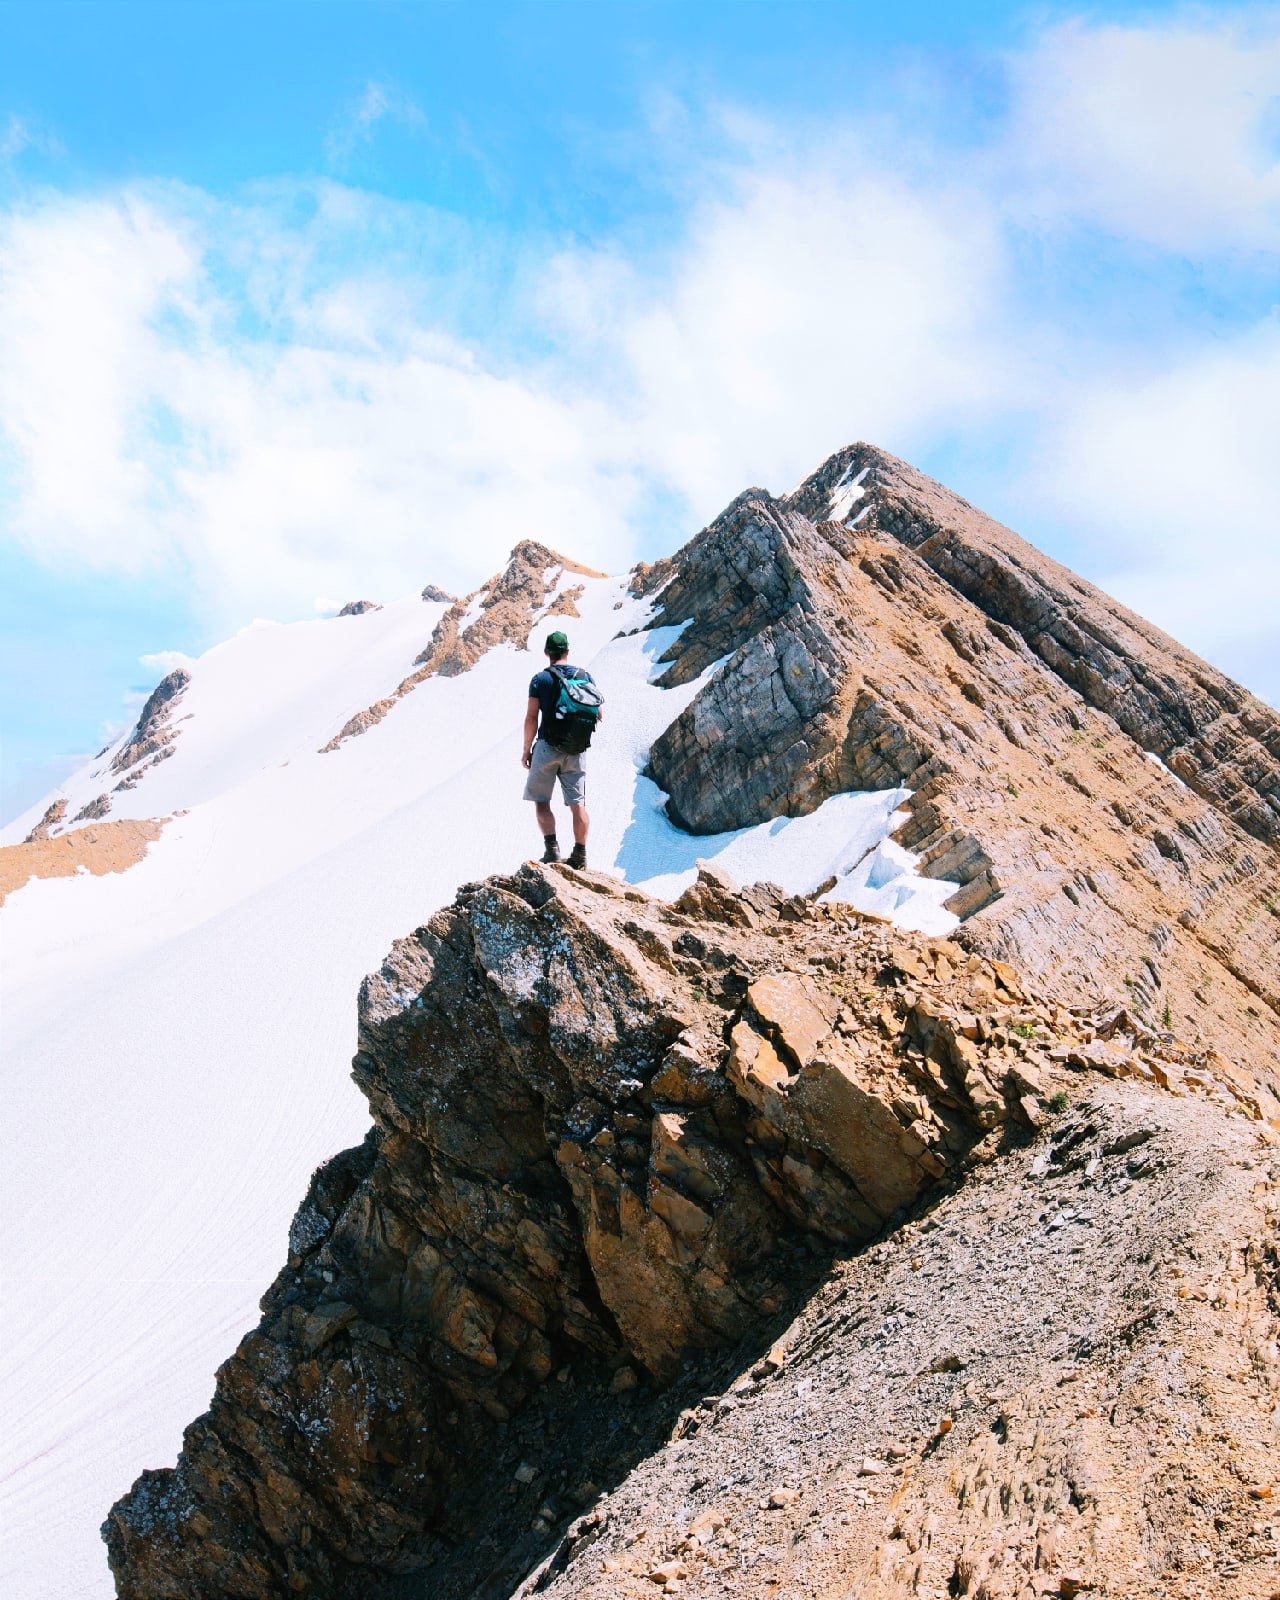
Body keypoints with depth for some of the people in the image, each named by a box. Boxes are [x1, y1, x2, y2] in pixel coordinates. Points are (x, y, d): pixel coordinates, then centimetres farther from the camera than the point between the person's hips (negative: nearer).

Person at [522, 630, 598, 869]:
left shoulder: (540, 679, -5)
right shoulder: (585, 676, 4)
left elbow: (531, 719, -7)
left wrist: (526, 749, 2)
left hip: (547, 747, -3)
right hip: (575, 750, 3)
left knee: (541, 801, 7)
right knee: (577, 804, 6)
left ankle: (552, 847, -6)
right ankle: (580, 855, 6)